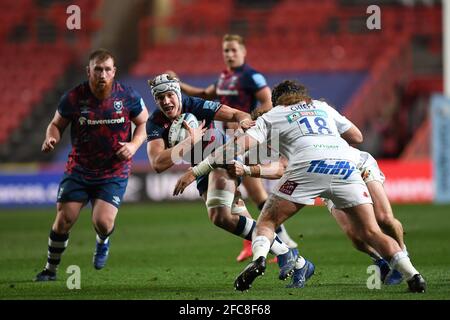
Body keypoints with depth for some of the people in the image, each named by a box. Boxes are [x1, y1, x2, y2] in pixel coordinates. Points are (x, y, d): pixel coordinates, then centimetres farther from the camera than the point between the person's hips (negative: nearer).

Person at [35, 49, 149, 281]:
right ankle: (51, 269, 15)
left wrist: (134, 144, -11)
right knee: (64, 220, -6)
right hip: (78, 170, 1)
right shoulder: (73, 98, -8)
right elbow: (57, 124, 7)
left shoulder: (127, 96, -8)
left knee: (103, 223, -16)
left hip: (114, 173, -1)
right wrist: (51, 138, -15)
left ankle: (102, 242, 24)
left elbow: (144, 122, 7)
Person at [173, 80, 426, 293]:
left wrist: (197, 170, 11)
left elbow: (242, 144, 13)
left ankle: (259, 257, -18)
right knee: (370, 233, 11)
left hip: (309, 164, -3)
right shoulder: (322, 107, 33)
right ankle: (412, 275, -7)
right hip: (346, 163, 3)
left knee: (267, 221, 12)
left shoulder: (271, 116, 25)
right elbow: (357, 136, 35)